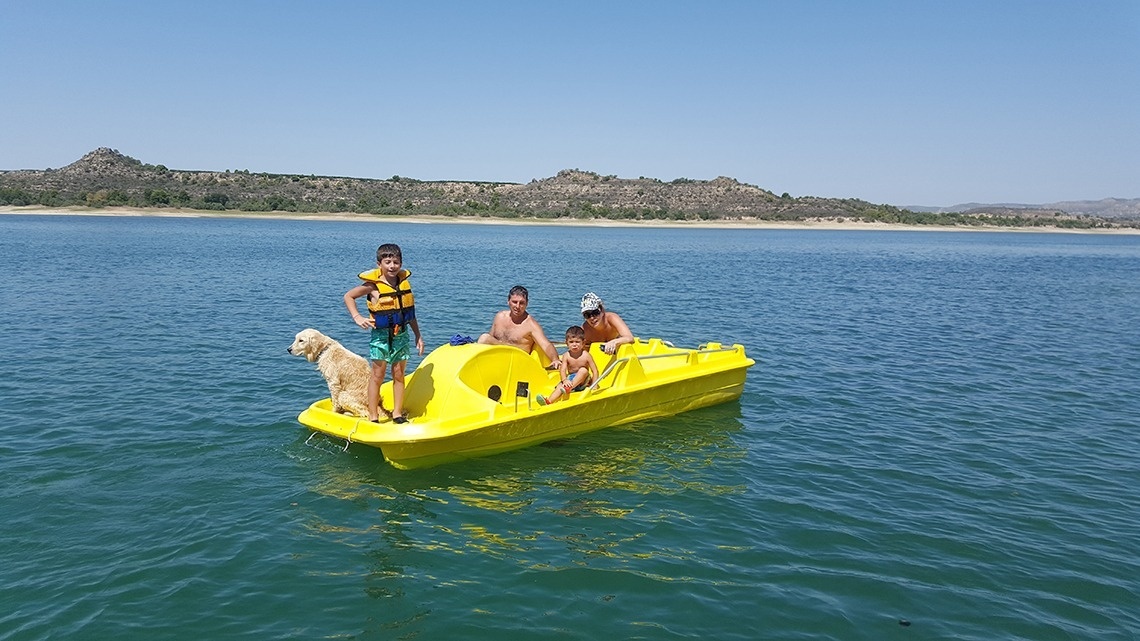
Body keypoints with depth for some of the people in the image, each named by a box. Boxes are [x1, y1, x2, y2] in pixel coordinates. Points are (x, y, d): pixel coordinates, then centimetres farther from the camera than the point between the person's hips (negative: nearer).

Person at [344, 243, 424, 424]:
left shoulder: (404, 282, 4)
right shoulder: (373, 285, -9)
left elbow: (410, 312, 11)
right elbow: (348, 296, 1)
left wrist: (418, 336, 11)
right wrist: (357, 317, -11)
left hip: (401, 335, 4)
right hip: (380, 335, -4)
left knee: (399, 374, 9)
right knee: (377, 375, 3)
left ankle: (397, 413, 18)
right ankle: (373, 416, 10)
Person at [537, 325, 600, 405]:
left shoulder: (586, 355, -11)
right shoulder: (566, 356, -6)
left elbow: (595, 371, -10)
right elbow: (563, 370, -15)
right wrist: (565, 380, -36)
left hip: (582, 381, -2)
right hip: (570, 378, 2)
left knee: (584, 370, -30)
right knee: (560, 386, -25)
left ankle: (568, 388, -39)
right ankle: (549, 401, -49)